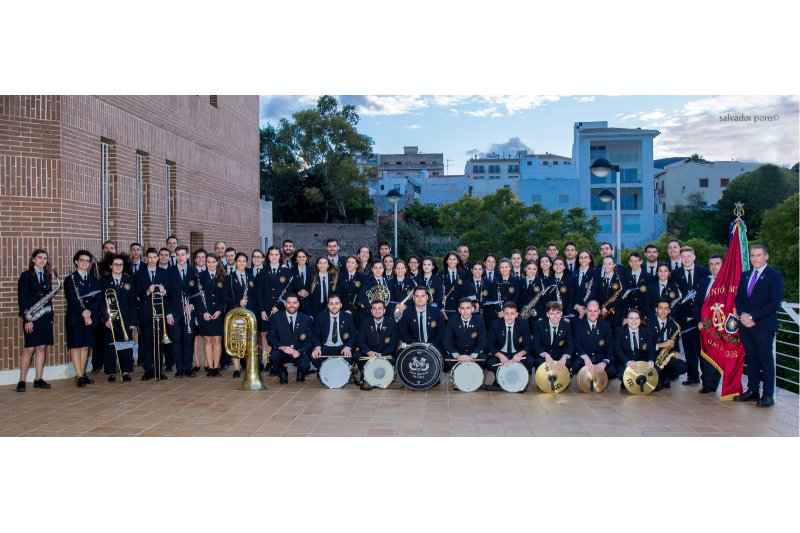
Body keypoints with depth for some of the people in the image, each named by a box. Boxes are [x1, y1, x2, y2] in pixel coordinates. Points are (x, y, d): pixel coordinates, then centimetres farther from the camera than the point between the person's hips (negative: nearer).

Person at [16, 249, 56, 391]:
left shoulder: (48, 276, 12)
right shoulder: (26, 275, -3)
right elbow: (21, 298, -8)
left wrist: (51, 316, 8)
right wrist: (27, 319, -14)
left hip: (46, 316, 5)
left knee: (42, 348, 5)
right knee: (29, 348, -5)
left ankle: (38, 379, 11)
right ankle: (22, 381, 2)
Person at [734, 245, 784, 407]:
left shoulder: (775, 276, -4)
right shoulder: (745, 275, 15)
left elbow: (775, 303, -12)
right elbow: (738, 298, 14)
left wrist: (752, 316, -15)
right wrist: (743, 315, -4)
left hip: (764, 326, -5)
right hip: (746, 325, 6)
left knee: (766, 360, -1)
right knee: (751, 359, 10)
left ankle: (768, 395, 5)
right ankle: (752, 390, 18)